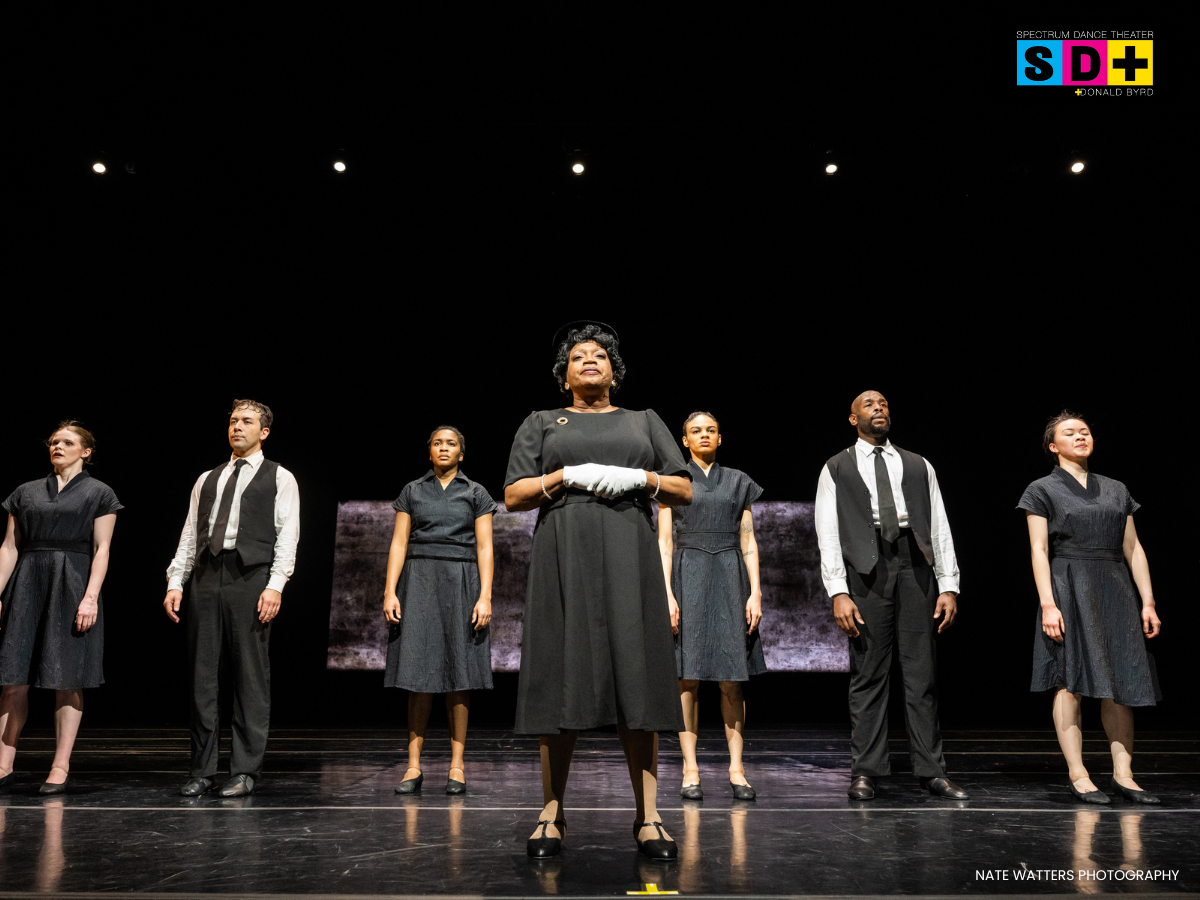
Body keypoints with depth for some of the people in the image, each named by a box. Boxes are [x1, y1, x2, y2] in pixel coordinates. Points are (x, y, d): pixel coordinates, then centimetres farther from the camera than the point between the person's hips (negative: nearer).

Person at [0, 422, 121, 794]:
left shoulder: (99, 493, 4)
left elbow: (101, 549, -3)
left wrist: (90, 596, -13)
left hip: (72, 585, -3)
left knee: (67, 679, -2)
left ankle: (60, 768, 3)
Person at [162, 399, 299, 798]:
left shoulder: (279, 478, 7)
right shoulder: (207, 479, 20)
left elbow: (287, 536, -2)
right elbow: (190, 534, 17)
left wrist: (275, 585, -13)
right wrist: (175, 582, 6)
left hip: (251, 579, -4)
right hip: (206, 578, 4)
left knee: (251, 678, -1)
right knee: (202, 676, 6)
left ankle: (245, 771, 7)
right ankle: (202, 770, 15)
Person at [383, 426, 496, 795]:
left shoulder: (476, 494, 7)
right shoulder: (412, 491, 11)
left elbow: (484, 548, 1)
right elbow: (399, 543, 6)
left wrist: (485, 597, -8)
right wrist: (390, 592, -4)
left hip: (460, 584, -1)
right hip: (419, 583, 1)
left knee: (458, 675, 0)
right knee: (419, 675, -3)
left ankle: (456, 766, 7)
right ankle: (413, 766, 3)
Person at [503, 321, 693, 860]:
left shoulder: (644, 421, 20)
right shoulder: (541, 423, 17)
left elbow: (684, 492, 12)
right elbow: (513, 496, 6)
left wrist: (639, 477, -6)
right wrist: (569, 475, -8)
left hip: (627, 556, 1)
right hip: (564, 557, 0)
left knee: (636, 679, -5)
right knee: (562, 679, -3)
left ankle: (647, 817, 0)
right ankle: (552, 814, 7)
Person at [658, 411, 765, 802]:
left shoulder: (739, 482, 12)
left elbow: (748, 541, 9)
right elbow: (664, 542, 1)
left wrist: (755, 592, -1)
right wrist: (667, 593, -9)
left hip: (730, 579, 2)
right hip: (688, 579, -1)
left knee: (732, 679, -1)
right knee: (688, 677, -2)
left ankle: (736, 768, 7)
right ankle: (690, 770, 4)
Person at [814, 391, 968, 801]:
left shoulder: (919, 466, 19)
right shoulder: (836, 469, 11)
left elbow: (940, 528, 13)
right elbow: (828, 534, 3)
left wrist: (948, 585, 2)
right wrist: (838, 592, -8)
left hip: (915, 566, 2)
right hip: (866, 568, -2)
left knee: (922, 673, 3)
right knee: (868, 674, 0)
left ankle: (931, 770, 11)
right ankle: (865, 771, 8)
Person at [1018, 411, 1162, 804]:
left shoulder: (1116, 490, 15)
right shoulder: (1043, 490, 2)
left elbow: (1133, 549, 13)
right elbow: (1039, 551, -5)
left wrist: (1148, 602, 7)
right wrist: (1047, 603, -14)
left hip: (1115, 591, 5)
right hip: (1068, 590, -4)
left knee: (1121, 683, 2)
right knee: (1071, 682, -6)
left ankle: (1123, 774, 8)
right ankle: (1078, 775, -1)